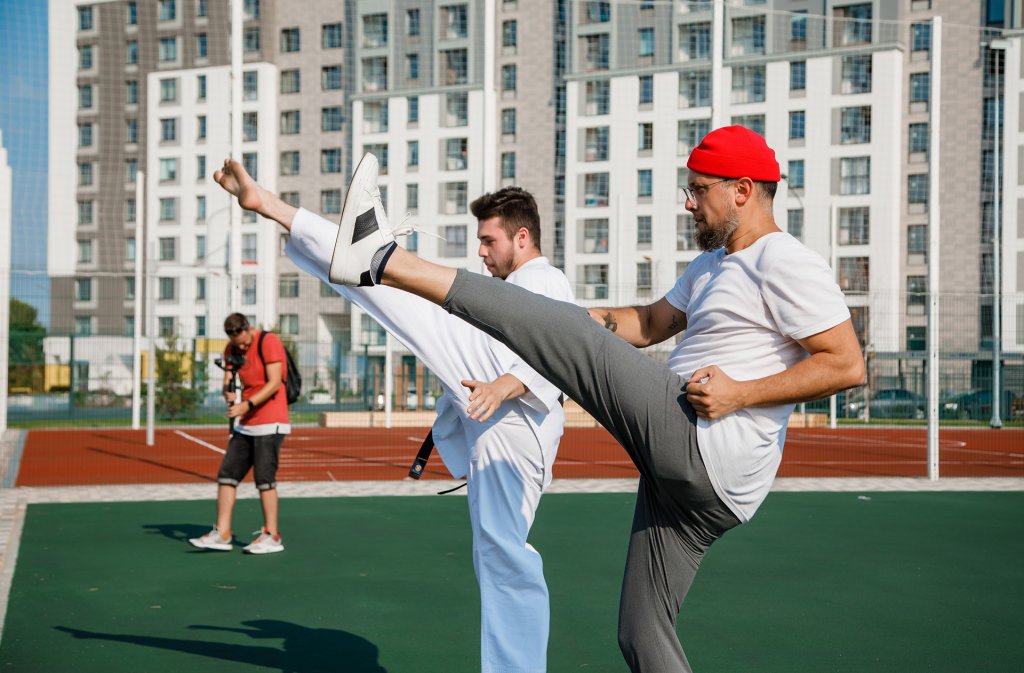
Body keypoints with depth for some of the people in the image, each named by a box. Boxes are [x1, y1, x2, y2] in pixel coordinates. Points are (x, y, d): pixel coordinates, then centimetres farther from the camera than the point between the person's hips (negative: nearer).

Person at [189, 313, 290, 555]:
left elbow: (274, 383, -18)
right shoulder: (232, 349, 9)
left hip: (270, 422, -7)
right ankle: (222, 534, 6)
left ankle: (272, 536, 1)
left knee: (264, 477, -8)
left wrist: (247, 404, -27)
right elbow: (228, 382, 7)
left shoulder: (269, 342, -13)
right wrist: (228, 392, -17)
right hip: (245, 424, 8)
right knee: (227, 474, 3)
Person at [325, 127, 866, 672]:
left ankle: (386, 263, -13)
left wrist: (741, 393, -16)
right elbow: (650, 324, 32)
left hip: (699, 440, -10)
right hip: (686, 472, 10)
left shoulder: (784, 264, -5)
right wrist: (561, 319, 18)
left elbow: (847, 365, -12)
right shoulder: (711, 265, 26)